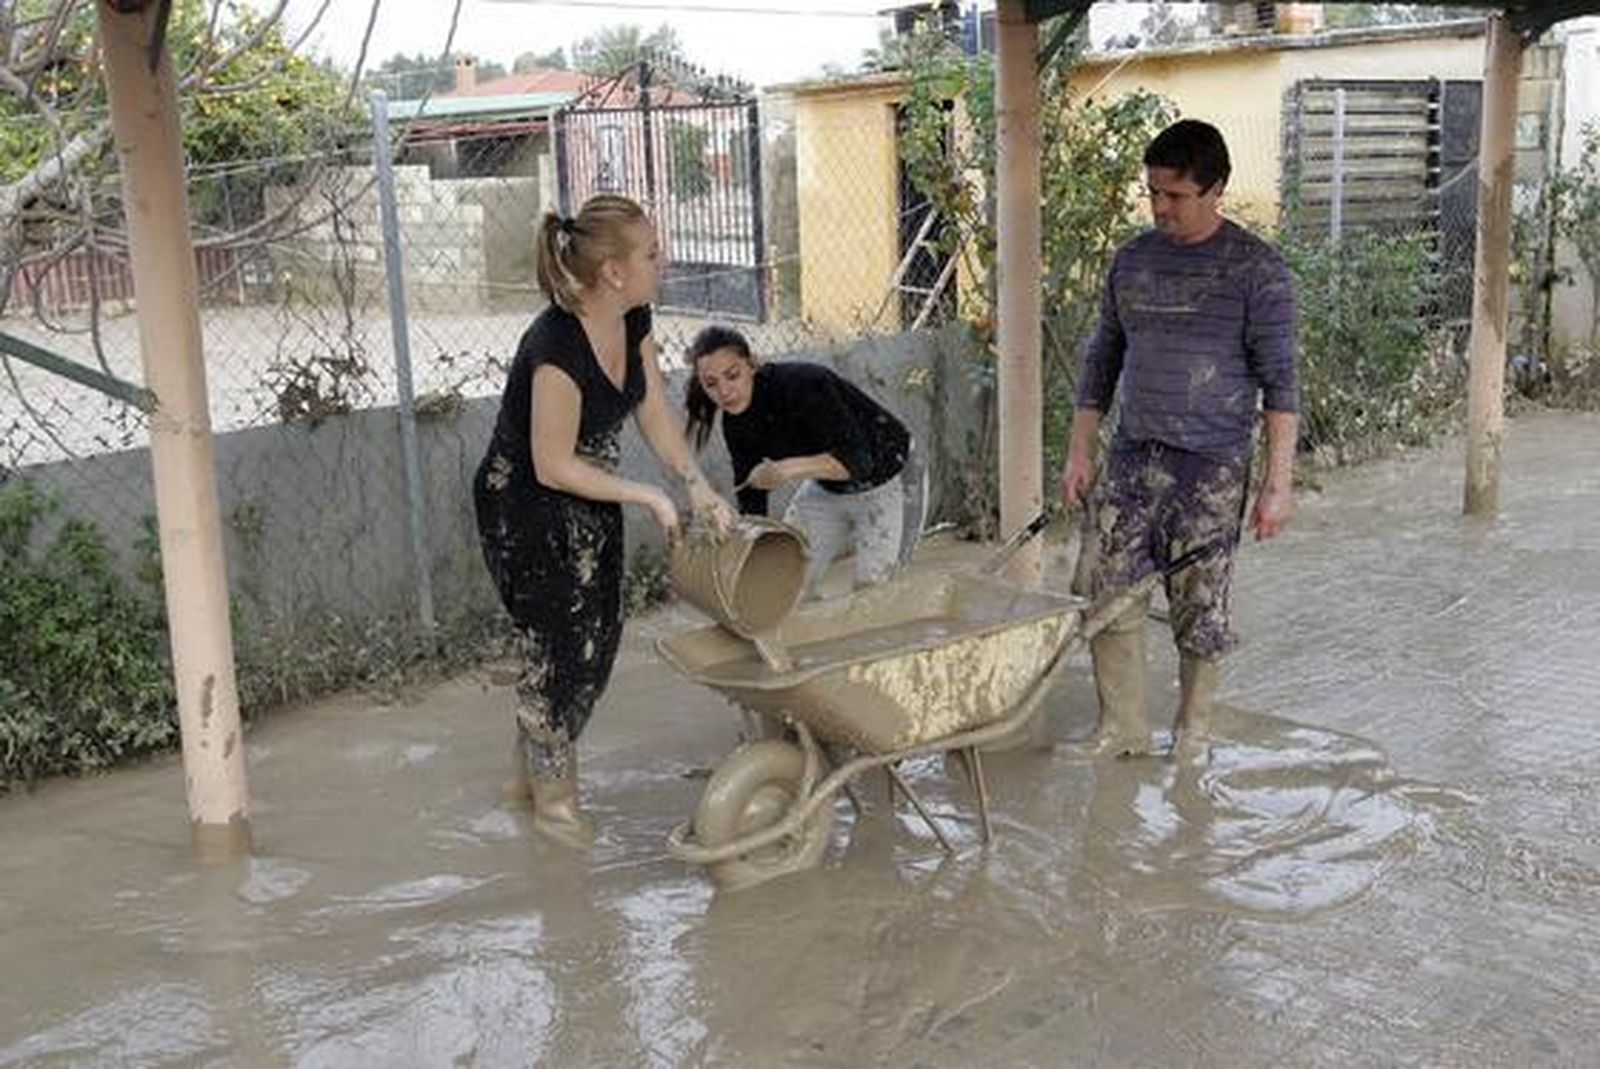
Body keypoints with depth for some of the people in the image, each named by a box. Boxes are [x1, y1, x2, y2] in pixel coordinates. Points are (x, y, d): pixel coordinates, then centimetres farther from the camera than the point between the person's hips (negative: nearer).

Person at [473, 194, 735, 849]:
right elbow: (553, 466, -26)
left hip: (589, 502, 8)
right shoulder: (557, 347, -32)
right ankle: (553, 799, 20)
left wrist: (697, 485, -9)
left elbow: (654, 413, 3)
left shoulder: (633, 320, -7)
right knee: (557, 644, 0)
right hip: (525, 508, -8)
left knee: (595, 637, 13)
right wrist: (649, 497, -20)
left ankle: (538, 763, 34)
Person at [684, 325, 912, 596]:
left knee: (871, 585, -14)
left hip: (880, 482, -6)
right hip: (824, 489, 6)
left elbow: (856, 459, -37)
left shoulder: (802, 384, -33)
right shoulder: (736, 423, -12)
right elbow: (751, 500, -5)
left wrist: (787, 470, -49)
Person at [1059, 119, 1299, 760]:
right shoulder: (1133, 261, 9)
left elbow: (1279, 382, -8)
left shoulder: (1256, 269, -6)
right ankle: (1122, 733, 17)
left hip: (1211, 468, -4)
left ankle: (1191, 737, 23)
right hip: (1131, 458, 5)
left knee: (1200, 613, 4)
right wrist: (1079, 452, 11)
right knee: (1106, 599, 2)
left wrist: (1277, 483, -12)